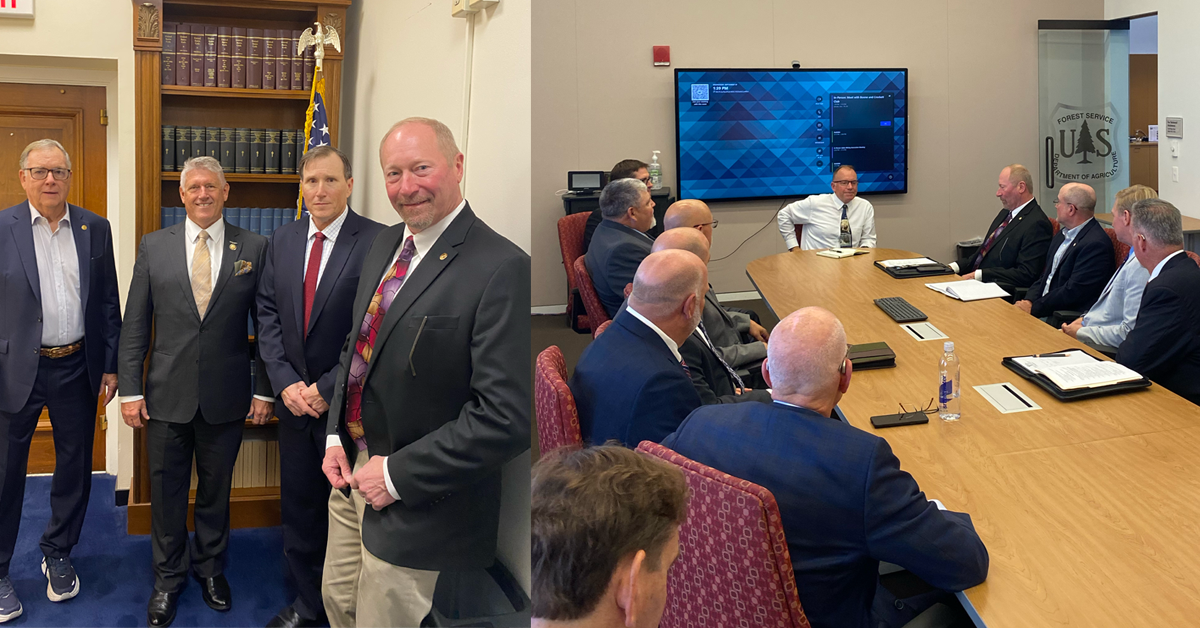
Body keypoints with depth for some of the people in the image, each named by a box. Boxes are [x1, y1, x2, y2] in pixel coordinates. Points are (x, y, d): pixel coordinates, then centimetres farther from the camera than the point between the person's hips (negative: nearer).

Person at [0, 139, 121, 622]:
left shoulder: (95, 229, 3)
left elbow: (107, 302, 6)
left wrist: (111, 365, 4)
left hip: (77, 369, 3)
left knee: (75, 468, 13)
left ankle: (58, 555, 33)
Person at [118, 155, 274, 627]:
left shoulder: (254, 248, -1)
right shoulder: (154, 246, 2)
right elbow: (135, 324, 3)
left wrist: (265, 389, -2)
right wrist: (130, 389, -2)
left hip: (226, 397, 0)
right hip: (167, 395, 1)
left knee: (216, 490, 14)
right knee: (167, 492, 11)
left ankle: (211, 568, 35)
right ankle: (168, 578, 30)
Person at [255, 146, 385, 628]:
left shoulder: (378, 241, -12)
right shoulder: (282, 241, 6)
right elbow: (268, 316, 6)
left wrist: (327, 390, -15)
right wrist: (286, 383, -6)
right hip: (295, 400, 5)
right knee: (299, 508, 15)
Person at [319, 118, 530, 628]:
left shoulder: (502, 269, -24)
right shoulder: (384, 244, 4)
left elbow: (507, 417, -27)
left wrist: (399, 475, -20)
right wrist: (335, 437, 5)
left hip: (417, 500, -8)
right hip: (353, 470, 8)